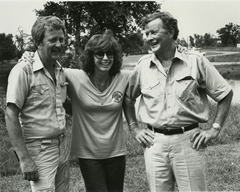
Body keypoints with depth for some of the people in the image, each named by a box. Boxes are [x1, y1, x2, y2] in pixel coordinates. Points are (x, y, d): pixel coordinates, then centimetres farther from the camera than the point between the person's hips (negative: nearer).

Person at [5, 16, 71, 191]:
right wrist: (25, 159, -17)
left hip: (64, 146, 6)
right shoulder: (24, 70, -13)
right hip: (39, 149, -6)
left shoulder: (60, 70, 6)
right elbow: (11, 115, -15)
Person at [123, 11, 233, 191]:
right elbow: (127, 98, 18)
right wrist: (134, 129, 10)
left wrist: (214, 129, -2)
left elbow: (225, 94, 4)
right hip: (154, 143, 2)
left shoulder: (196, 61, -3)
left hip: (188, 141, -2)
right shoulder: (143, 65, 4)